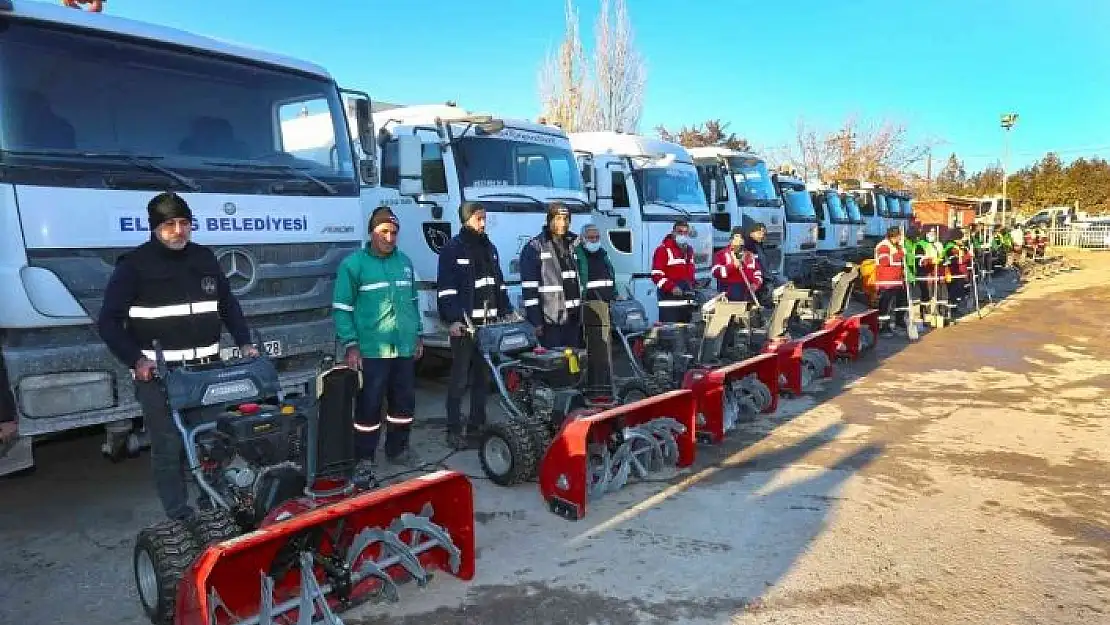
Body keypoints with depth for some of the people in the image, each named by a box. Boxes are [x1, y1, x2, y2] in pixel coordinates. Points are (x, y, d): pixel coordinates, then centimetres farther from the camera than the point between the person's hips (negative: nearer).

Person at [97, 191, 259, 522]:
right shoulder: (134, 265, -4)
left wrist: (245, 342, 9)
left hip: (207, 370, 4)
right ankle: (180, 518, 12)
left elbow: (229, 306, 19)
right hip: (158, 374, -4)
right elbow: (109, 322, -3)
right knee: (168, 447, 0)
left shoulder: (204, 258, 10)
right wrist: (135, 359, -14)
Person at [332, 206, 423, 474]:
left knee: (404, 401, 13)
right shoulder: (353, 264, -5)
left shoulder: (404, 262, 13)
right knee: (370, 404, -1)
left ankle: (398, 449, 30)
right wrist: (350, 345, -13)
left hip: (405, 348, 6)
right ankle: (365, 458, 13)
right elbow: (342, 308, -7)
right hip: (371, 350, -6)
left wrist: (418, 334, 17)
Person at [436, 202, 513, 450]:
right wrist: (452, 320, -19)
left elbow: (499, 284, 22)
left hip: (489, 323, 6)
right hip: (464, 324, -6)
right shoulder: (452, 249, -3)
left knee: (483, 377, 10)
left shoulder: (489, 248, 17)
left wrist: (507, 312, 15)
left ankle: (476, 427, 19)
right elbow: (446, 289, -10)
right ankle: (454, 431, 4)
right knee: (460, 379, -3)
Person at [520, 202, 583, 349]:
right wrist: (536, 320, -15)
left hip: (574, 320, 6)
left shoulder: (574, 245, 14)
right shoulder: (534, 248, -5)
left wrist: (584, 315, 15)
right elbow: (529, 288, -10)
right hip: (551, 320, -6)